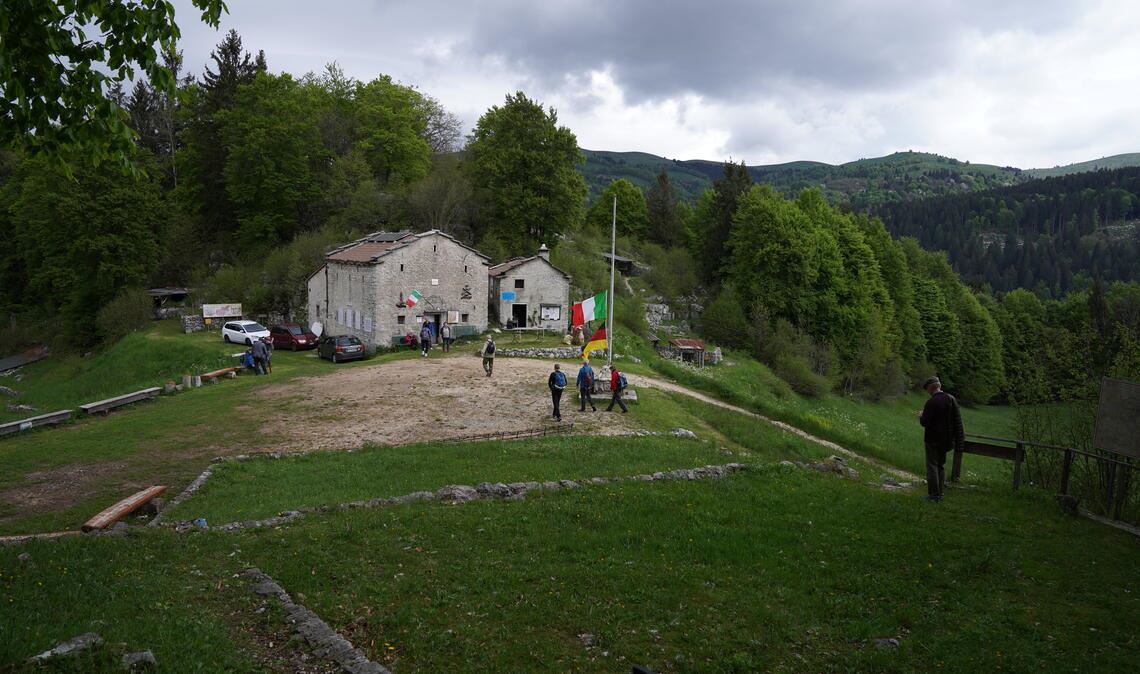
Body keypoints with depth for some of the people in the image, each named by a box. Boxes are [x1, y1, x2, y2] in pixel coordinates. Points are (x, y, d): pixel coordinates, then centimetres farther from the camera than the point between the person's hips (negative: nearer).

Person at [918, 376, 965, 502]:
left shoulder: (931, 402, -21)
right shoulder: (951, 399, 0)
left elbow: (925, 422, -20)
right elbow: (957, 420, 4)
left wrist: (921, 416, 1)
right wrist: (958, 438, 11)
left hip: (933, 439, -7)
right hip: (946, 439, 7)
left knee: (932, 466, 1)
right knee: (941, 465, 17)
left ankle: (934, 494, 2)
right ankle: (941, 492, 21)